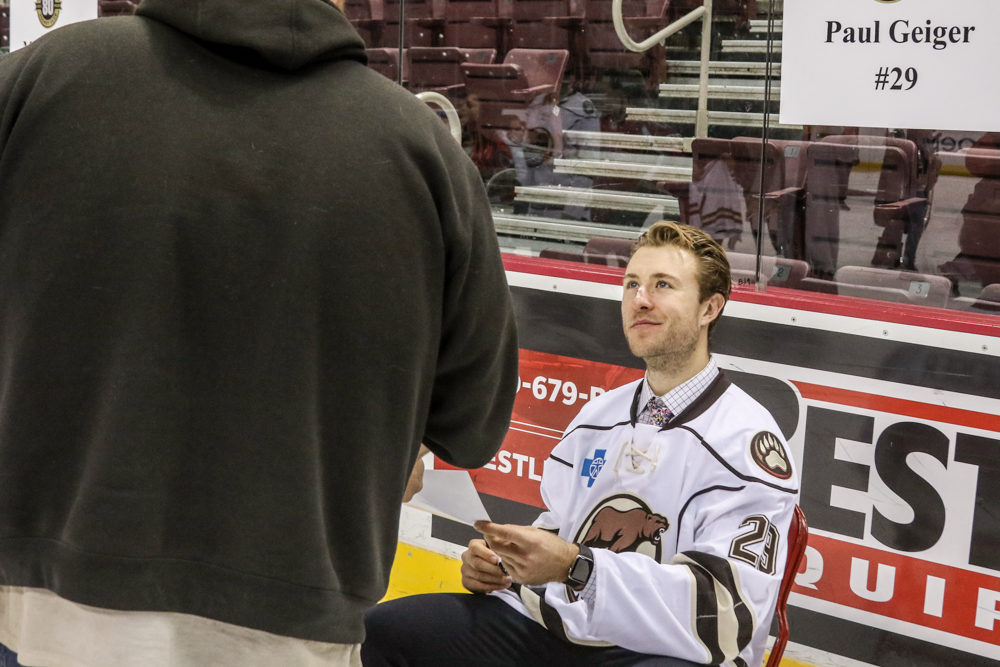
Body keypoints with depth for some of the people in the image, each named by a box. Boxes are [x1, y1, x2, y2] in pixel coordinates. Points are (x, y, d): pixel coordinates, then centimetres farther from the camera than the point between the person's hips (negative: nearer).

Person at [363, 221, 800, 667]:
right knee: (382, 631, -4)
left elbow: (729, 617, -20)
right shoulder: (597, 415, 16)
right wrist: (496, 563, 2)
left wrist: (576, 567, -27)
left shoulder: (748, 439, -10)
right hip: (552, 629, 8)